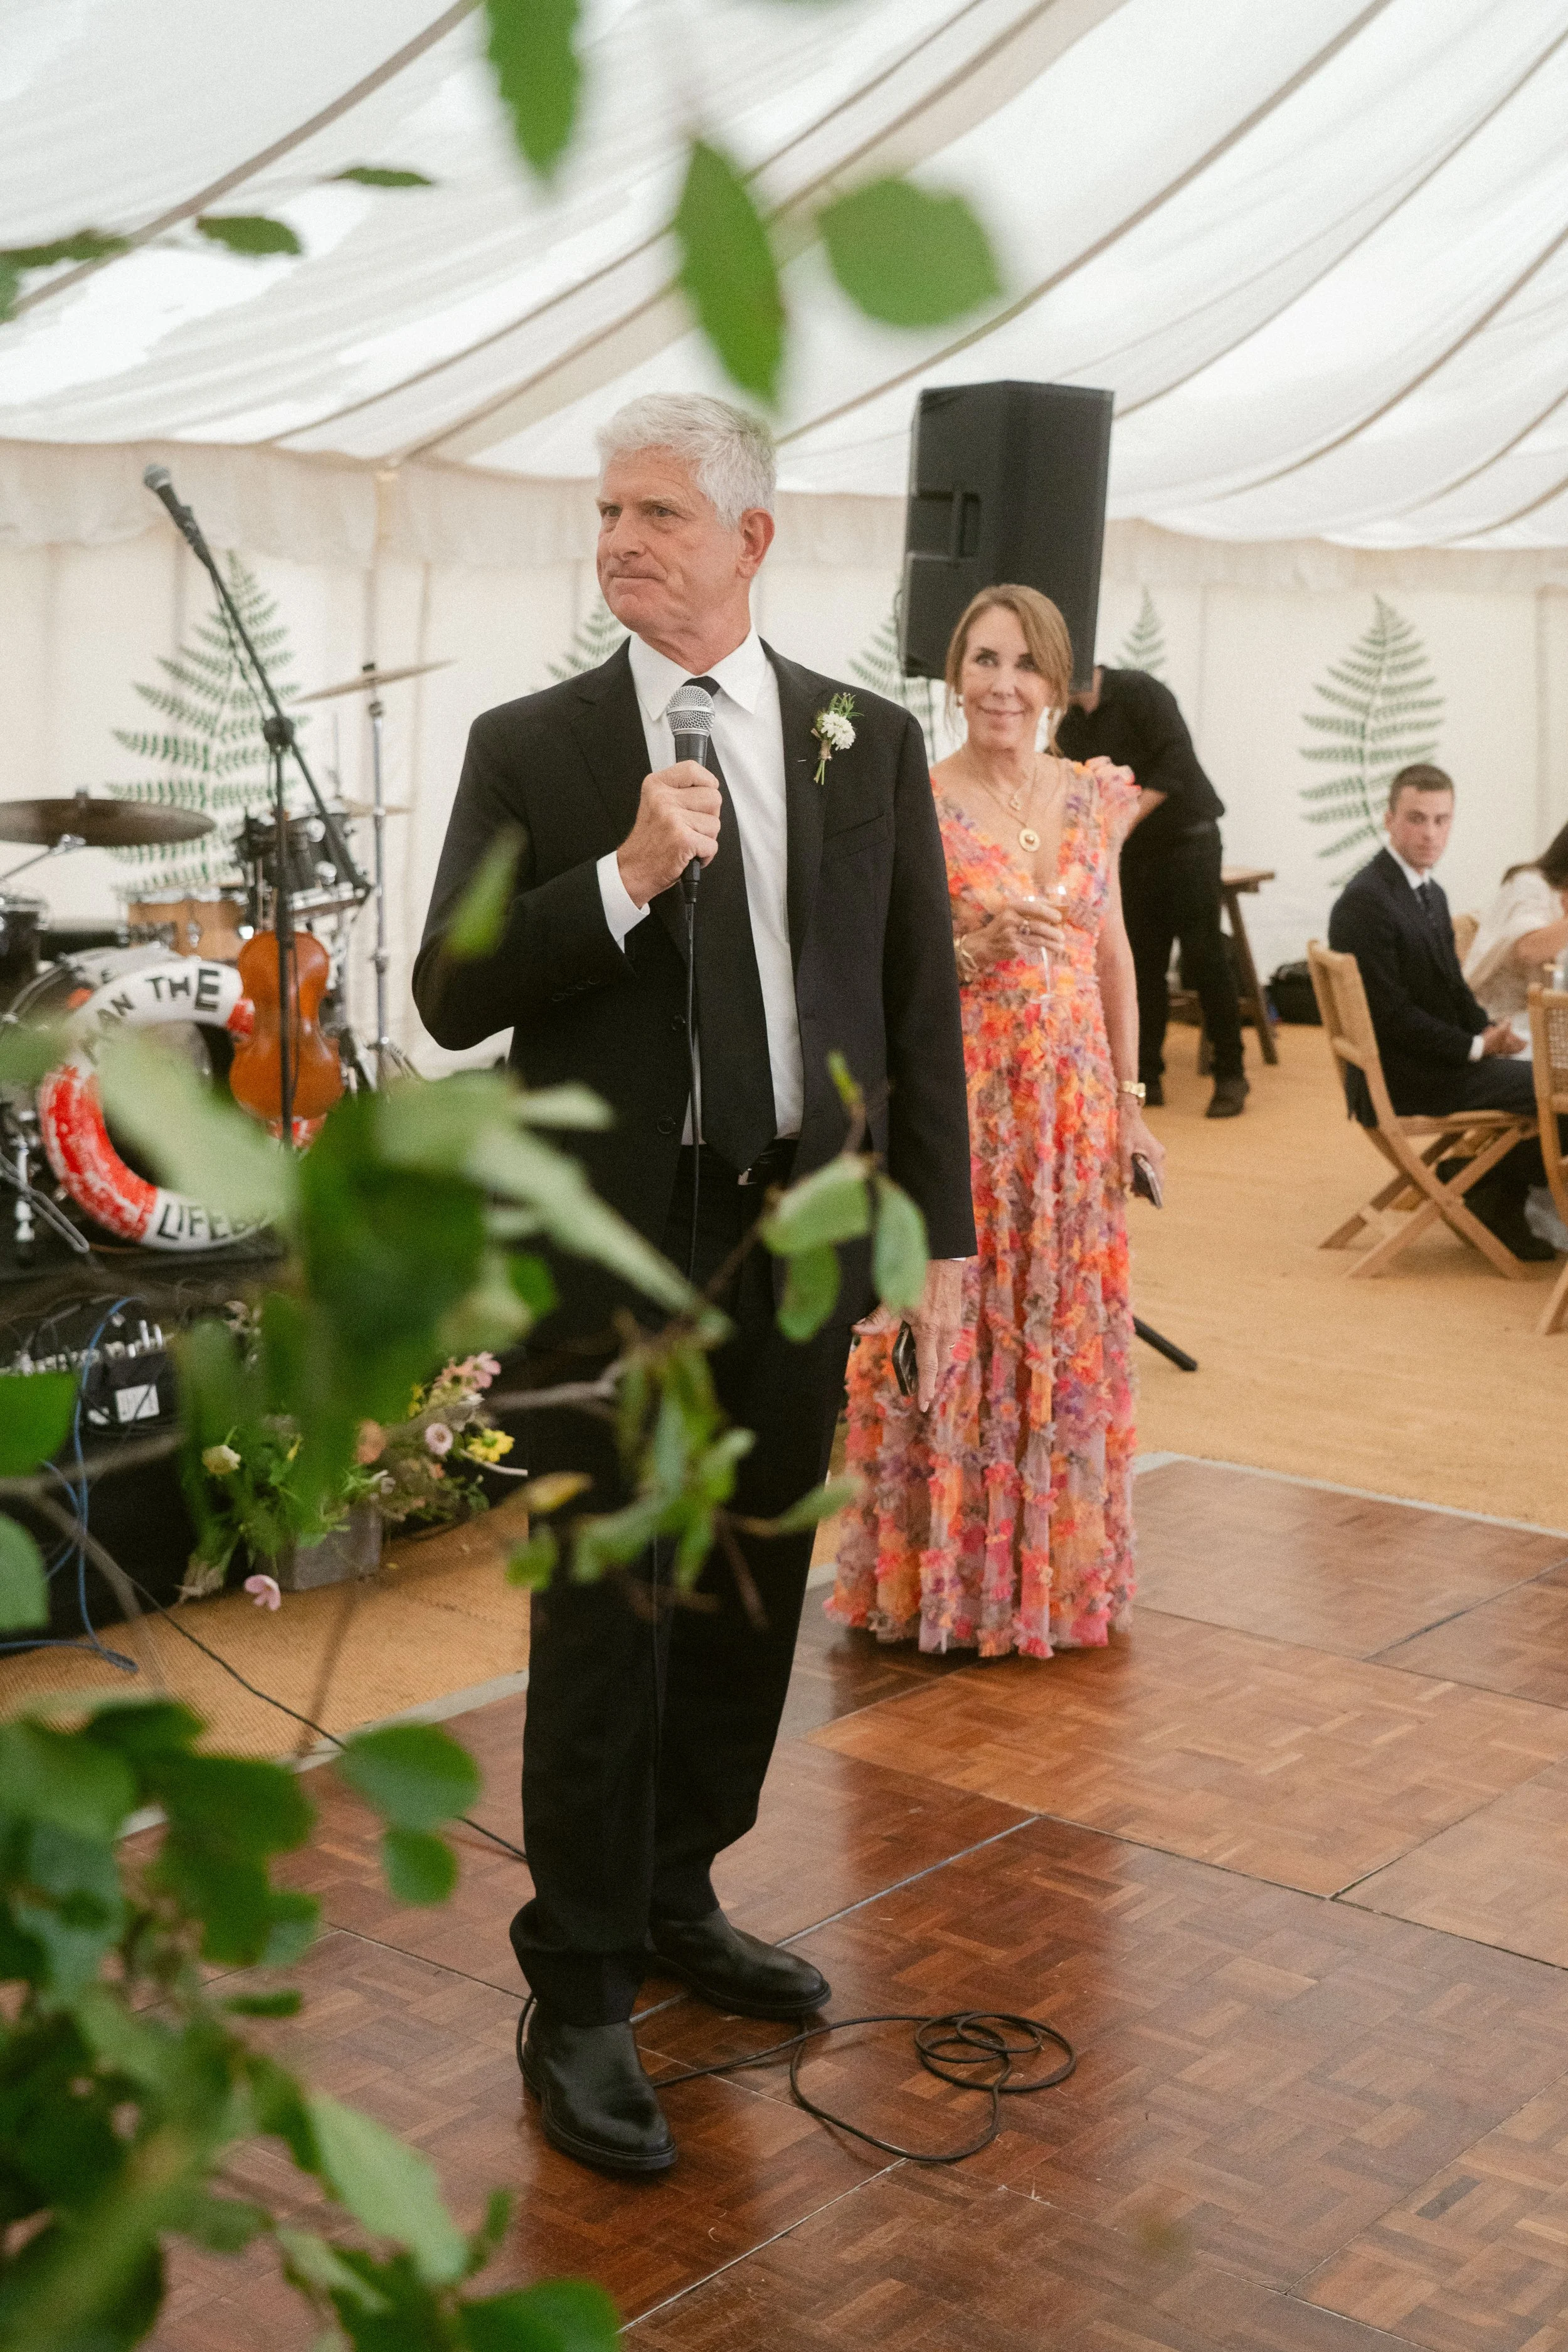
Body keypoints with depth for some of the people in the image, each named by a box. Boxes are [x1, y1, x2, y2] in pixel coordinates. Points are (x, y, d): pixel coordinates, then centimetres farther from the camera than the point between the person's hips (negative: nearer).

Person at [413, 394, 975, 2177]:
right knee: (604, 1627, 2)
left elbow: (919, 1003, 7)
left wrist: (942, 1238, 4)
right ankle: (579, 1994, 16)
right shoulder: (530, 746, 0)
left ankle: (677, 1899, 35)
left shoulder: (870, 743, 6)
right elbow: (452, 997, -6)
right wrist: (626, 877, -19)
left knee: (750, 1607, 14)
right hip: (611, 1245, -3)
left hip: (801, 1230, 3)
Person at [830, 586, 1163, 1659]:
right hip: (957, 1100, -4)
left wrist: (1130, 1098, 9)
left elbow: (1114, 953, 12)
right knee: (956, 1333, 0)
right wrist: (978, 947, -22)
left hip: (1072, 1105, 4)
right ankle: (948, 1573, 15)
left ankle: (1061, 1565, 26)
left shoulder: (1095, 796, 8)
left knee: (1070, 1336, 10)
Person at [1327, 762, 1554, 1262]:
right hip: (1398, 1083, -9)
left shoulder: (1430, 893, 12)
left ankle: (1501, 1201, 13)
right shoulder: (1365, 901, -18)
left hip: (1434, 1065, 9)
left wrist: (1489, 1029, -4)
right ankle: (1496, 1197, 12)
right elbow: (1390, 1014, -20)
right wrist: (1476, 1046, -15)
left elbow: (1452, 988, 17)